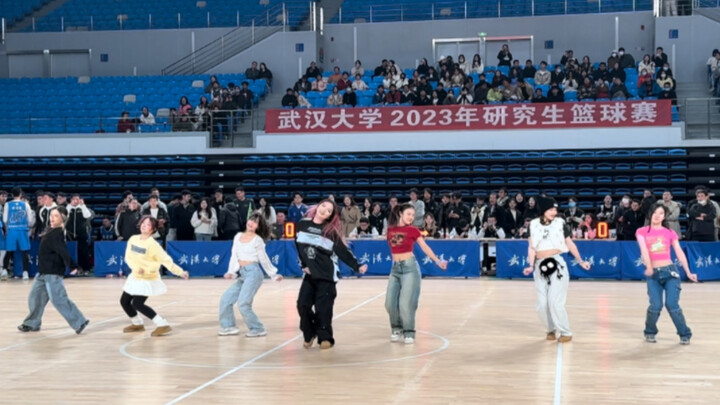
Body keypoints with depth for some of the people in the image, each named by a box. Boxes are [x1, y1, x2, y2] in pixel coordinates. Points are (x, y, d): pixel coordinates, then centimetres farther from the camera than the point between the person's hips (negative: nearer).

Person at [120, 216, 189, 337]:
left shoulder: (153, 244, -21)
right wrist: (136, 268, -21)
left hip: (148, 279, -7)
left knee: (137, 304, -20)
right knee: (124, 301, 11)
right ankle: (137, 324, 35)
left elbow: (166, 260, -23)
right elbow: (128, 257, -2)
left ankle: (163, 325, -15)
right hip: (135, 277, 7)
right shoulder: (133, 239, -2)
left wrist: (180, 272, -31)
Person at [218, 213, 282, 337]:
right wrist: (231, 272, -4)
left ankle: (258, 329, -3)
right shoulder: (238, 236, 11)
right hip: (242, 274, 7)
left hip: (253, 273, -7)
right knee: (225, 299, 5)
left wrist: (274, 275, 6)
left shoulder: (257, 240, -4)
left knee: (243, 304, -14)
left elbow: (264, 260, 3)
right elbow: (234, 256, 9)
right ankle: (228, 326, 15)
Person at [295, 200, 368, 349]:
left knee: (323, 307, -4)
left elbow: (342, 251, -4)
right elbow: (299, 246, 13)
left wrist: (356, 266, -12)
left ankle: (325, 337, 10)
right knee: (303, 304, -5)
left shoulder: (330, 231, -2)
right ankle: (309, 335, 15)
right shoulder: (303, 224, 5)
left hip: (326, 275, -3)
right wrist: (303, 265, 5)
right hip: (309, 274, 3)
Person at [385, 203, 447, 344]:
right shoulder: (390, 229, 6)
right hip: (395, 268, 4)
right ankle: (397, 329, 21)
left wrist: (437, 261, -19)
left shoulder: (412, 230, -4)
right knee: (390, 303, 1)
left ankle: (409, 333, 4)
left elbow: (425, 247, -9)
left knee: (406, 302, -8)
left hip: (409, 267, -4)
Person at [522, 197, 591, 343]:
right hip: (541, 267, 3)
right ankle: (551, 329, 24)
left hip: (557, 264, -3)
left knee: (554, 301, -11)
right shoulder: (534, 225, 4)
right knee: (542, 304, 3)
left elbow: (570, 244, 8)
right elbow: (531, 247, 5)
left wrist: (581, 261, 6)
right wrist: (531, 266, -6)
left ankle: (566, 332, 2)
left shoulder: (560, 223, 1)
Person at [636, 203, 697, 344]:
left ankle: (685, 334, 5)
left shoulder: (670, 233, 7)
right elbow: (644, 249, -12)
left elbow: (680, 253, 7)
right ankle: (650, 333, 15)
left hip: (670, 271, 0)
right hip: (653, 274, 0)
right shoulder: (642, 232, 4)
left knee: (672, 304, -12)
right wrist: (648, 267, -27)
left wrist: (688, 272, 1)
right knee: (655, 306, -11)